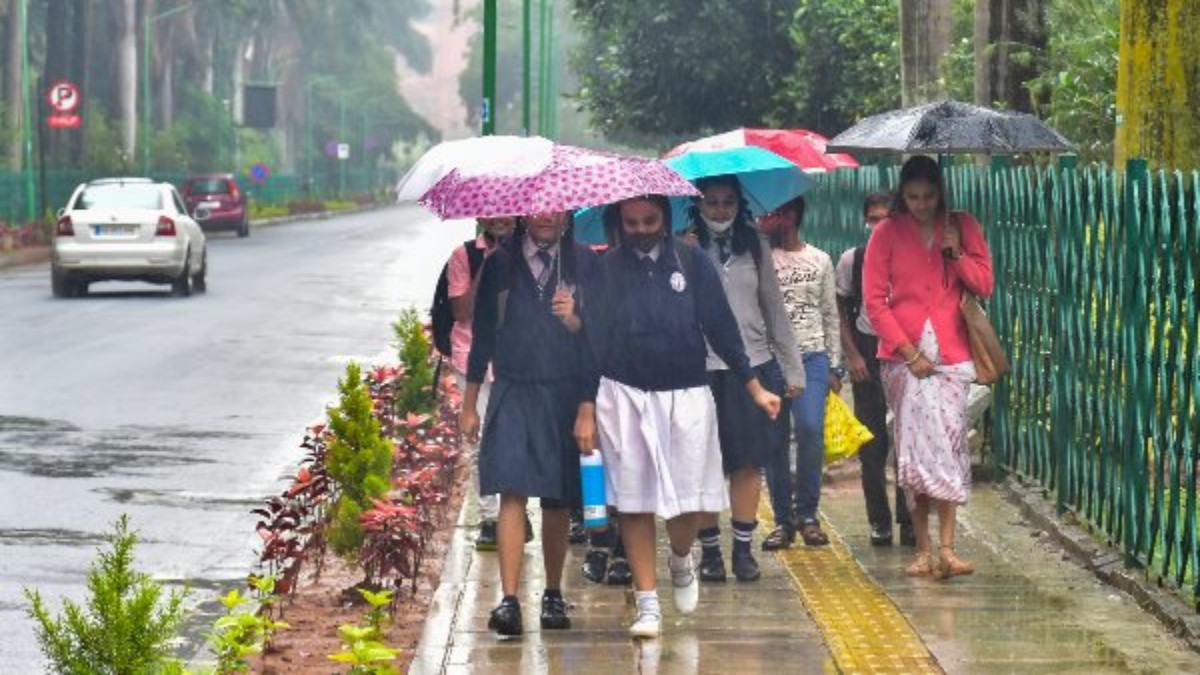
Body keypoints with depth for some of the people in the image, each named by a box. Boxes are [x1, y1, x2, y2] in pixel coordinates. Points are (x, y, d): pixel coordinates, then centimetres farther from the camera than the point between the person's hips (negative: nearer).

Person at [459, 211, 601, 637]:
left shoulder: (584, 263, 6)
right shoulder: (500, 264, 8)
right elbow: (483, 334, 11)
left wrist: (574, 320, -22)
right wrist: (469, 405, 11)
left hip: (566, 394, 1)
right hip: (513, 394, -1)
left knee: (558, 501, 7)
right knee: (512, 494, -13)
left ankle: (553, 596, 21)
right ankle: (509, 601, -18)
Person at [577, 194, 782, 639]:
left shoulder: (693, 263, 4)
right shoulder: (606, 270, 3)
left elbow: (721, 329, 6)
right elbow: (593, 342, 4)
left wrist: (755, 388, 4)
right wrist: (586, 411, 0)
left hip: (686, 396, 0)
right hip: (624, 397, 0)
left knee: (689, 502, -2)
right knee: (634, 502, 0)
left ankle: (681, 562, 31)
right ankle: (647, 604, 9)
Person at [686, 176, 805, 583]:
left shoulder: (754, 247, 9)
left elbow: (774, 309, 12)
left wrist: (792, 369, 11)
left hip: (753, 366, 3)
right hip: (701, 369, -3)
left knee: (749, 461, 3)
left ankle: (743, 548, 10)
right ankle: (709, 548, 11)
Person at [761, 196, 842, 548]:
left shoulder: (820, 260, 11)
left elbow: (830, 315, 14)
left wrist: (834, 366, 9)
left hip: (812, 356, 0)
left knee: (811, 429, -14)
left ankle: (807, 515, -2)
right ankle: (783, 520, 6)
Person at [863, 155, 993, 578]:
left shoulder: (963, 226, 9)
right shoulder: (887, 233, 3)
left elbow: (984, 285, 8)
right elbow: (875, 300, 0)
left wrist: (956, 253, -8)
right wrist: (908, 351, -7)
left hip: (951, 356, 0)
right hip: (903, 357, 0)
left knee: (948, 445, -10)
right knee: (915, 448, -1)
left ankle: (945, 548, -13)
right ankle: (924, 549, 4)